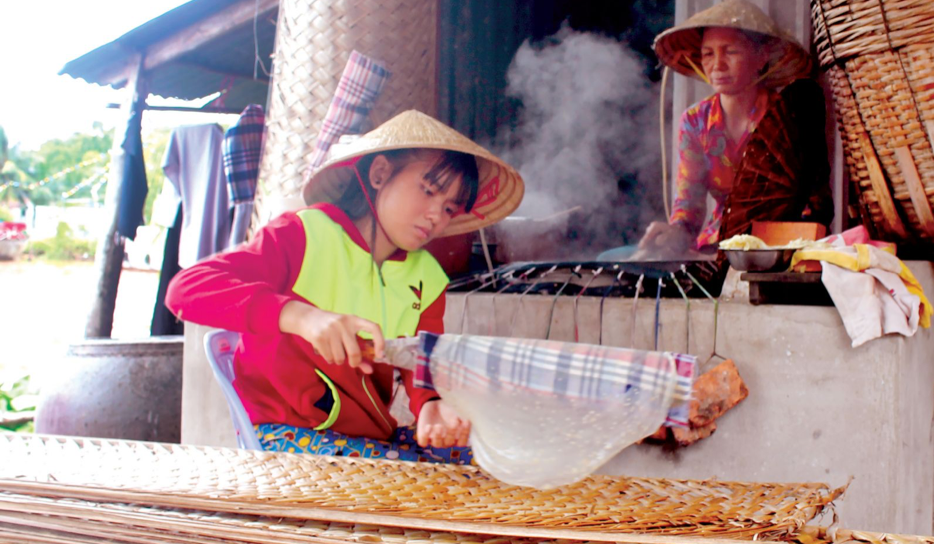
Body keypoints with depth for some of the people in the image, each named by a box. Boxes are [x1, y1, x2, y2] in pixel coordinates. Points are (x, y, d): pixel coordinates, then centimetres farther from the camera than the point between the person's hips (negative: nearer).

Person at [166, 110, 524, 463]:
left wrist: (433, 406, -25)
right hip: (286, 433, -6)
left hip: (373, 434, 6)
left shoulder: (426, 278, 9)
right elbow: (186, 288, -23)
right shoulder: (303, 236, -11)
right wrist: (300, 315, -39)